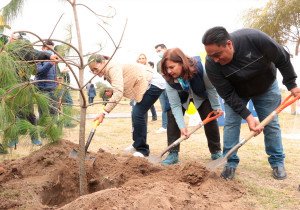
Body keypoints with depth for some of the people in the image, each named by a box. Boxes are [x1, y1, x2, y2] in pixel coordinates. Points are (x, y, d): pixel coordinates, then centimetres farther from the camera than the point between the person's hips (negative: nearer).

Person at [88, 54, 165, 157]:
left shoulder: (113, 68, -22)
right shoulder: (107, 74, 9)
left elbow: (118, 93, -33)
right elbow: (120, 90, 12)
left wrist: (104, 112, -36)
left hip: (154, 83, -10)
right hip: (150, 84, 10)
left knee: (138, 114, -12)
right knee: (136, 114, 15)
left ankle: (142, 150, -2)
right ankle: (137, 145, 28)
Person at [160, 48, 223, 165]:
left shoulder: (200, 68, -40)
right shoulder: (169, 79, -33)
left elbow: (211, 88, -21)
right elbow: (175, 105, -29)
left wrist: (216, 107, -13)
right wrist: (182, 126, -37)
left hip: (201, 96, -1)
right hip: (181, 97, 1)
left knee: (210, 118, -5)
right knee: (172, 116, -16)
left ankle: (216, 151, 15)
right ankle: (173, 154, -10)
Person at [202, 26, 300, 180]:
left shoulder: (254, 38, -38)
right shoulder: (211, 64, -34)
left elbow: (282, 58, -22)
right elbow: (228, 95, -26)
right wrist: (247, 116, -33)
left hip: (266, 87, 0)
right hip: (235, 91, 0)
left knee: (271, 124, 4)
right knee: (231, 123, -8)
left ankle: (277, 162, 18)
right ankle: (230, 163, 4)